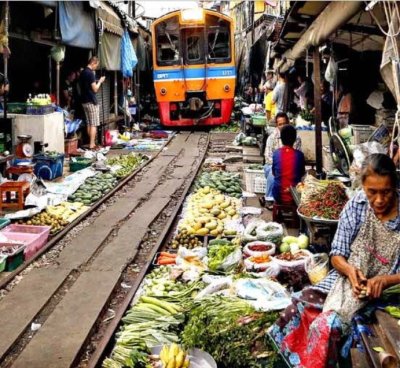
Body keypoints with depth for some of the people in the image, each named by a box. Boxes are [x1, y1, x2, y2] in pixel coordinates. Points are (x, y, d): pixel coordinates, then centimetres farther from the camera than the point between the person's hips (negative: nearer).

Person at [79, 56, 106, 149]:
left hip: (84, 101, 9)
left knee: (89, 124, 13)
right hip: (91, 101, -9)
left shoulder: (82, 73, 12)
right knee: (94, 124, -5)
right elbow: (95, 89, -18)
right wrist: (100, 81, -1)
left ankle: (91, 142, 17)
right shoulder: (90, 73, -16)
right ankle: (92, 144, -6)